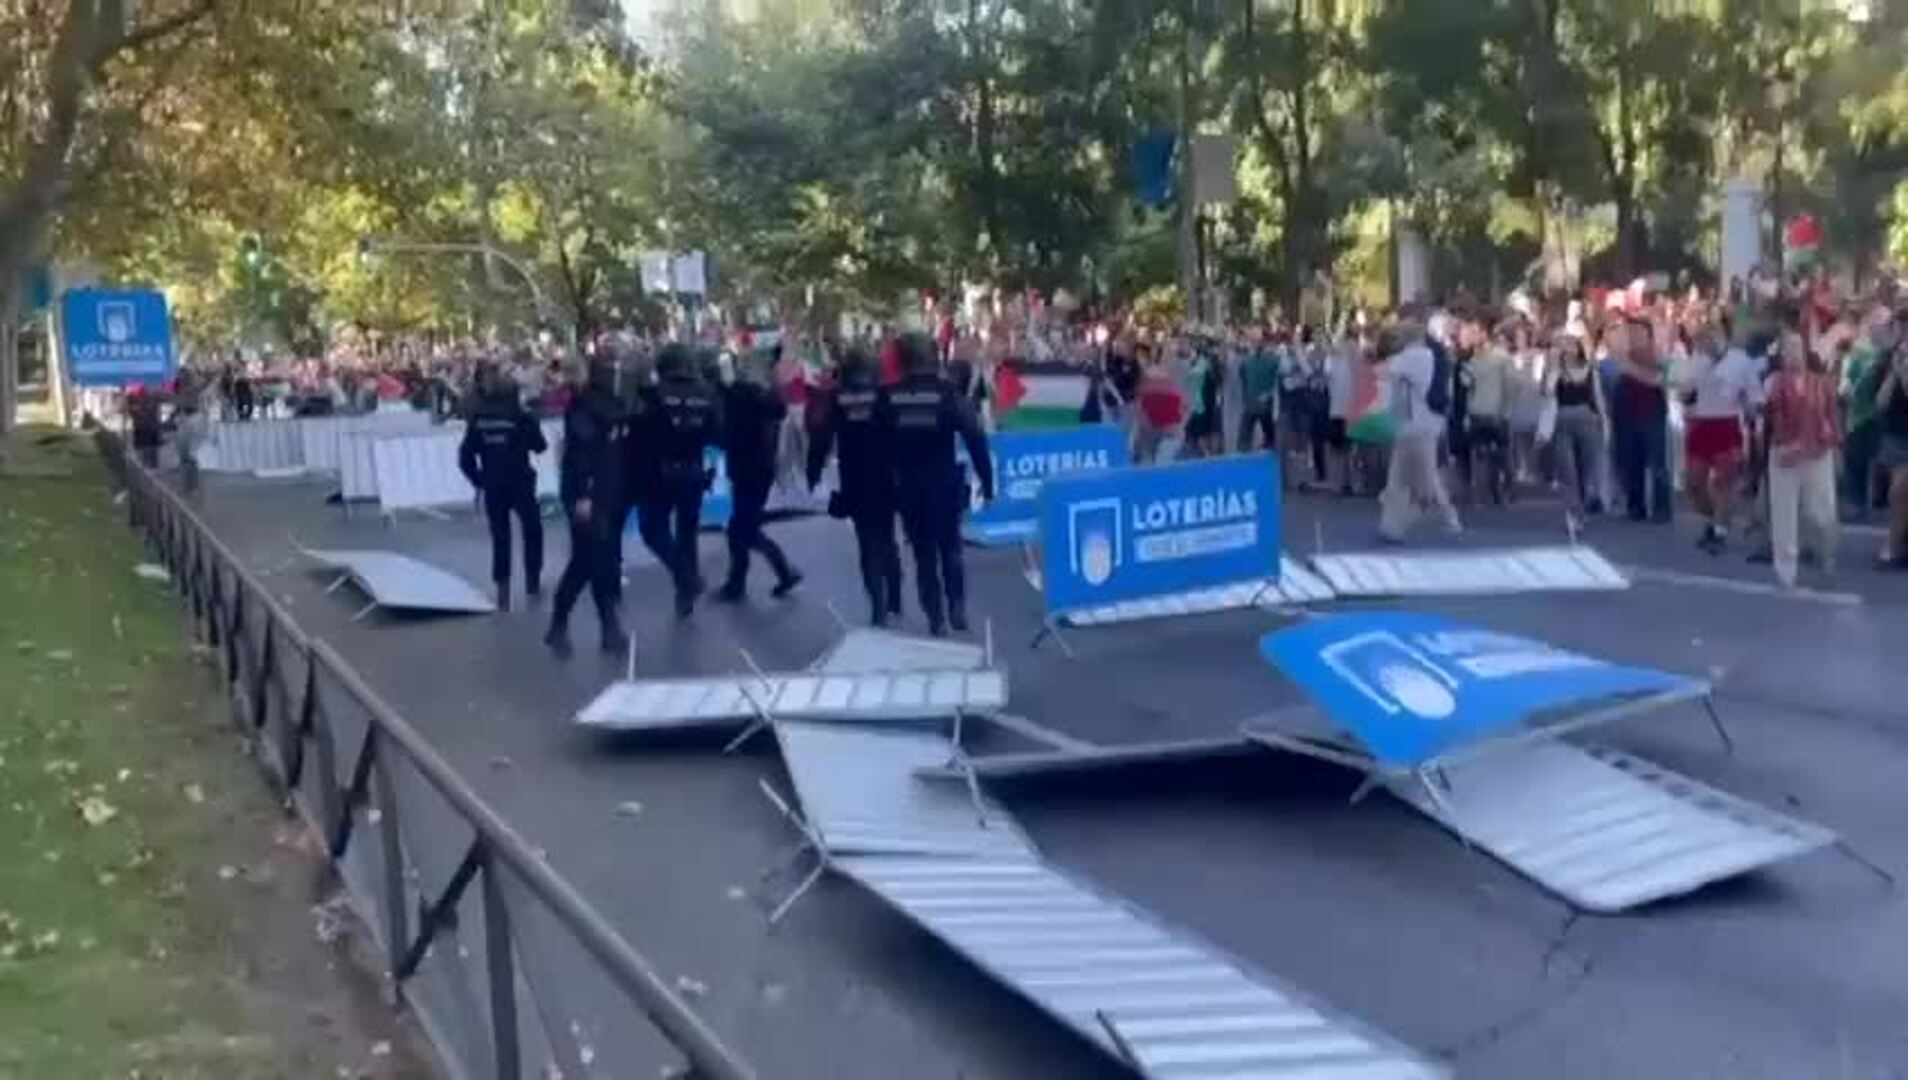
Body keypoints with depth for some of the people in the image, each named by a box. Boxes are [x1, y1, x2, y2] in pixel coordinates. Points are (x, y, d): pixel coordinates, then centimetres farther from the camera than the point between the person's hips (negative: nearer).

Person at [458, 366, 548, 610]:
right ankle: (532, 580, 23)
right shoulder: (520, 417, -10)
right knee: (532, 529, 18)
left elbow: (465, 456, -3)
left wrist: (478, 480, 7)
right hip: (520, 484, -3)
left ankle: (503, 593, 2)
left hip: (492, 487, 3)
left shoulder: (478, 419, -1)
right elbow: (540, 446, -1)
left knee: (500, 537, 8)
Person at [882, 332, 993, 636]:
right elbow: (975, 438, -10)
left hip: (908, 488, 1)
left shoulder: (888, 398, -4)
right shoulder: (948, 394, -7)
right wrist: (986, 482, -5)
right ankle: (957, 608, 10)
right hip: (945, 485, -1)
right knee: (950, 548, 17)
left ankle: (936, 616, 9)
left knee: (924, 553, 10)